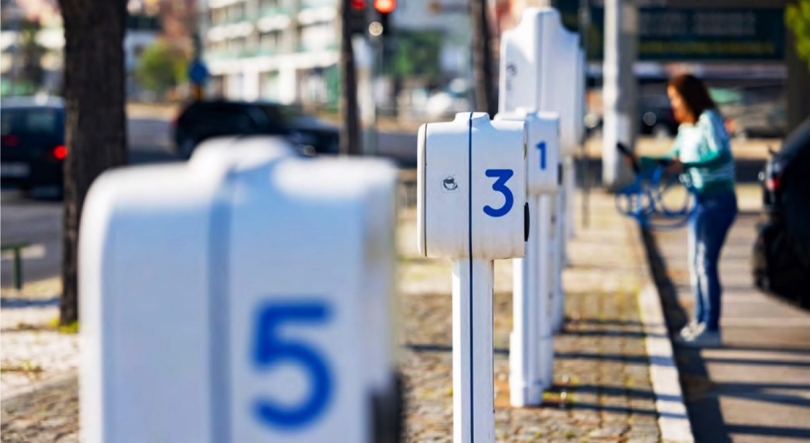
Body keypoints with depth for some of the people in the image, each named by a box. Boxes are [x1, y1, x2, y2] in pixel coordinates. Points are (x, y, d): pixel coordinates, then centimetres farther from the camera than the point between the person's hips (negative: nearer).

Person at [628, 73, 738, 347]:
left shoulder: (709, 120, -11)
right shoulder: (686, 128, 15)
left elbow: (723, 155, -24)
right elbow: (673, 158, 21)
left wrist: (686, 166, -32)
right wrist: (644, 162, 7)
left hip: (717, 199, -9)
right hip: (701, 200, 9)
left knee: (706, 263, -10)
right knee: (696, 263, 12)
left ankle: (711, 328, -7)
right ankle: (699, 322, 19)